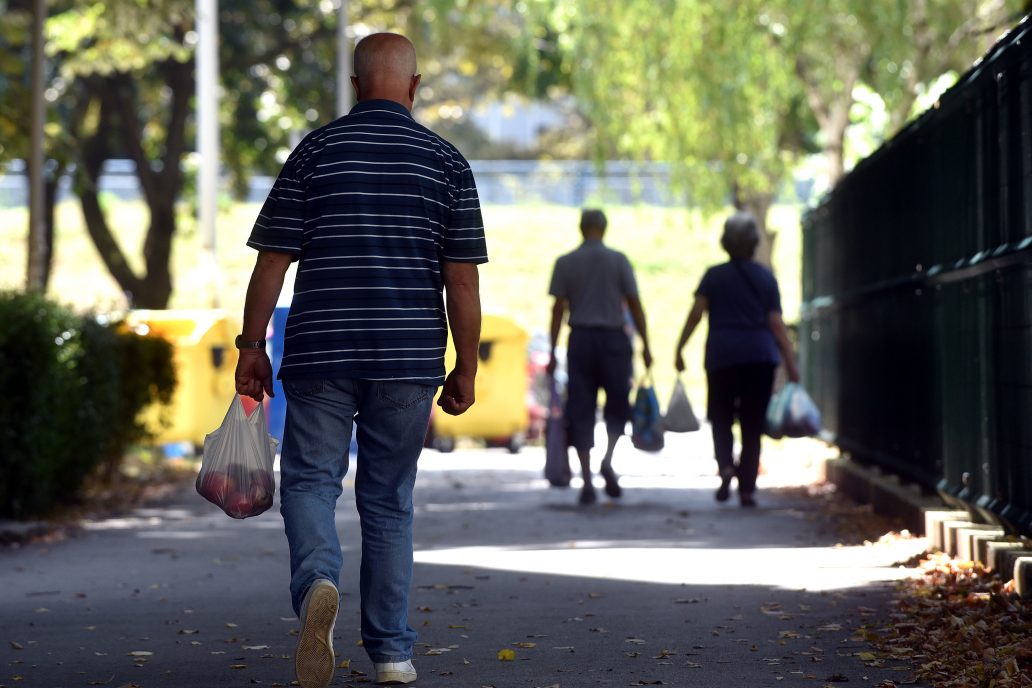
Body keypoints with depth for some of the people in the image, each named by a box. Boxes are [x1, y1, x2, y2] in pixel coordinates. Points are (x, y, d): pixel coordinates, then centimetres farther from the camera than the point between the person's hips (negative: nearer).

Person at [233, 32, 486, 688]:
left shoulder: (315, 151, 1)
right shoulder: (446, 160, 1)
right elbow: (463, 278, -2)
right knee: (389, 498, 11)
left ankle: (317, 581, -24)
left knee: (310, 480, 7)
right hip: (410, 357, 1)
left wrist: (252, 346, 6)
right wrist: (465, 368, 5)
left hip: (319, 352, -1)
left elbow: (273, 259, -1)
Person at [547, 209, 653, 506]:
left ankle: (587, 482, 0)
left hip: (580, 339, 1)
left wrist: (553, 352, 2)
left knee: (580, 412, 3)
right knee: (617, 404, 13)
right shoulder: (618, 260, 0)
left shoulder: (565, 263, 2)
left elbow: (558, 309, 0)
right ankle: (608, 459, -9)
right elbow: (634, 305, -2)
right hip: (614, 338, -1)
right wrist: (645, 345, 4)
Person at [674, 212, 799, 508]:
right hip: (761, 356, 0)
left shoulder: (714, 276, 4)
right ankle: (747, 488, 3)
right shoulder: (766, 278, 6)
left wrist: (679, 349, -1)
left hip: (722, 355, 0)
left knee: (721, 417, 11)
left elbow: (696, 313, -4)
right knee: (752, 425, 6)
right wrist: (791, 364, 1)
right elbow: (777, 324, 1)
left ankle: (725, 465, -16)